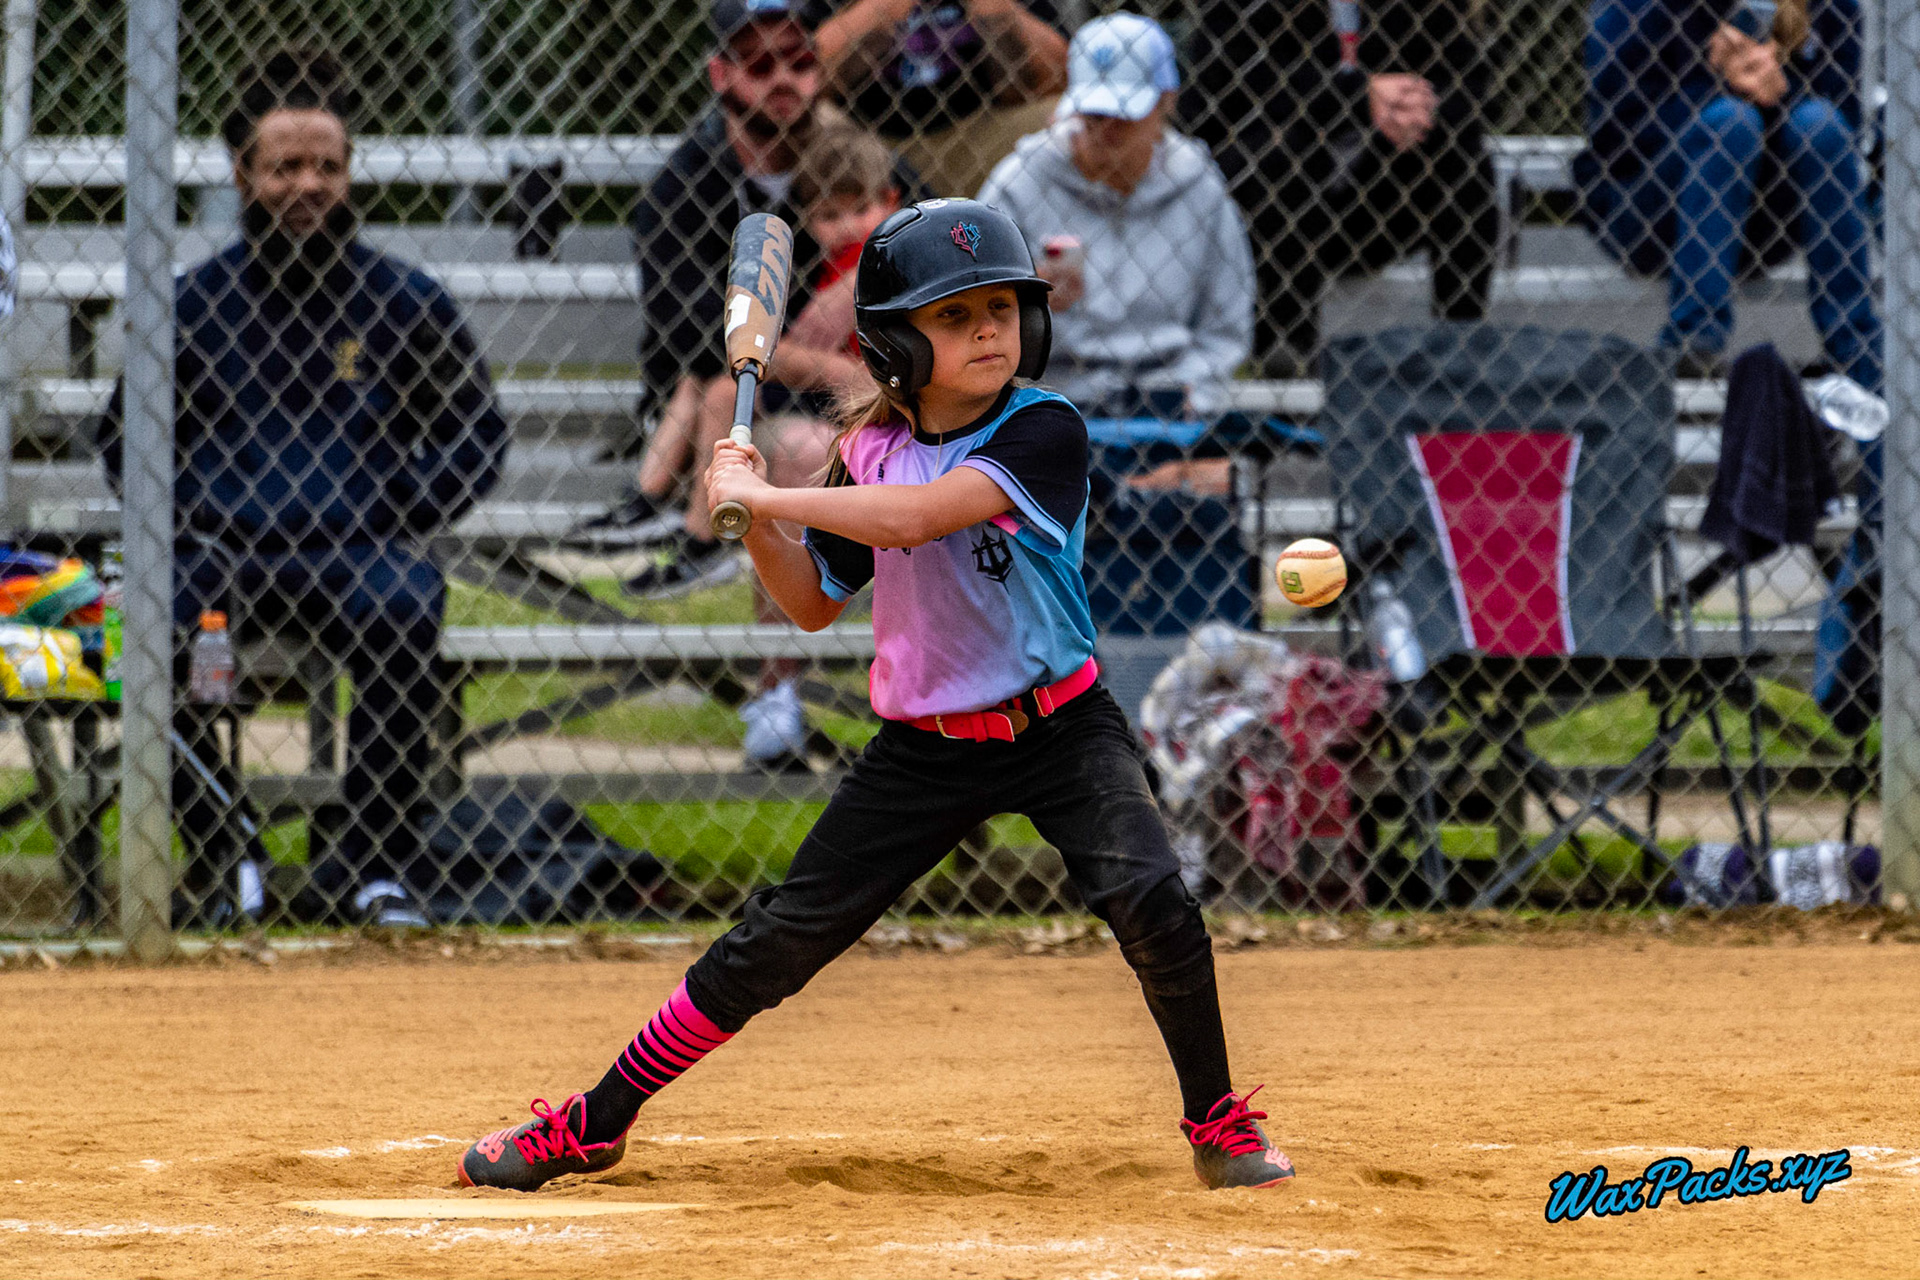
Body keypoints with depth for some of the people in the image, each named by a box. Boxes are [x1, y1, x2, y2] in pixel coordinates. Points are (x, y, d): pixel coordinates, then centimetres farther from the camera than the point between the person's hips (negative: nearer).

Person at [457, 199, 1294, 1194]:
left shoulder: (1045, 432, -16)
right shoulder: (872, 451, -1)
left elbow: (913, 516, -30)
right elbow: (814, 605, 9)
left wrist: (763, 495, -22)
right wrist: (755, 517, -8)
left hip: (1057, 729, -3)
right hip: (923, 745, 3)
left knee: (1148, 900, -25)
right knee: (782, 935, 1)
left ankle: (1217, 1121, -3)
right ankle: (594, 1123, 11)